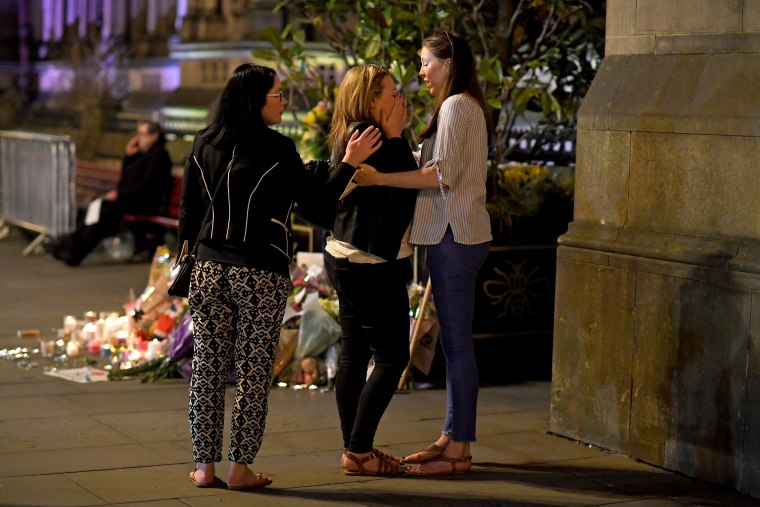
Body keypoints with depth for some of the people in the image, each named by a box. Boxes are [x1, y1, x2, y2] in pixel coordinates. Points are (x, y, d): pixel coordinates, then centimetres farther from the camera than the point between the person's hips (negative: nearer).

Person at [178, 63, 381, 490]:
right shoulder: (277, 149, -8)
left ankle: (205, 466, 12)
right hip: (260, 274, -4)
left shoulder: (205, 144, 7)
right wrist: (350, 163, 2)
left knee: (208, 367, 8)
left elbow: (188, 210, 11)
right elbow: (314, 198, -3)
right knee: (253, 371, 3)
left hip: (209, 269, 5)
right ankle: (241, 467, 5)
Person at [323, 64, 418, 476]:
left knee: (354, 353, 11)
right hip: (373, 265, -10)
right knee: (391, 357, -4)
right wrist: (396, 136, -13)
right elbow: (403, 188, -17)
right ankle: (359, 452, -2)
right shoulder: (367, 138, -17)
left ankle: (353, 448, 17)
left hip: (346, 257, 10)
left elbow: (395, 188, 11)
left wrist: (394, 137, 4)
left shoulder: (349, 135, 13)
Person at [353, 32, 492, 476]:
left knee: (458, 343, -7)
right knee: (454, 341, 13)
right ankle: (452, 438, 21)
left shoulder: (455, 106, -12)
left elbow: (442, 174, -20)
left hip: (455, 237, -10)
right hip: (457, 234, 10)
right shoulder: (468, 106, 19)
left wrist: (378, 178, -21)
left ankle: (458, 452, -2)